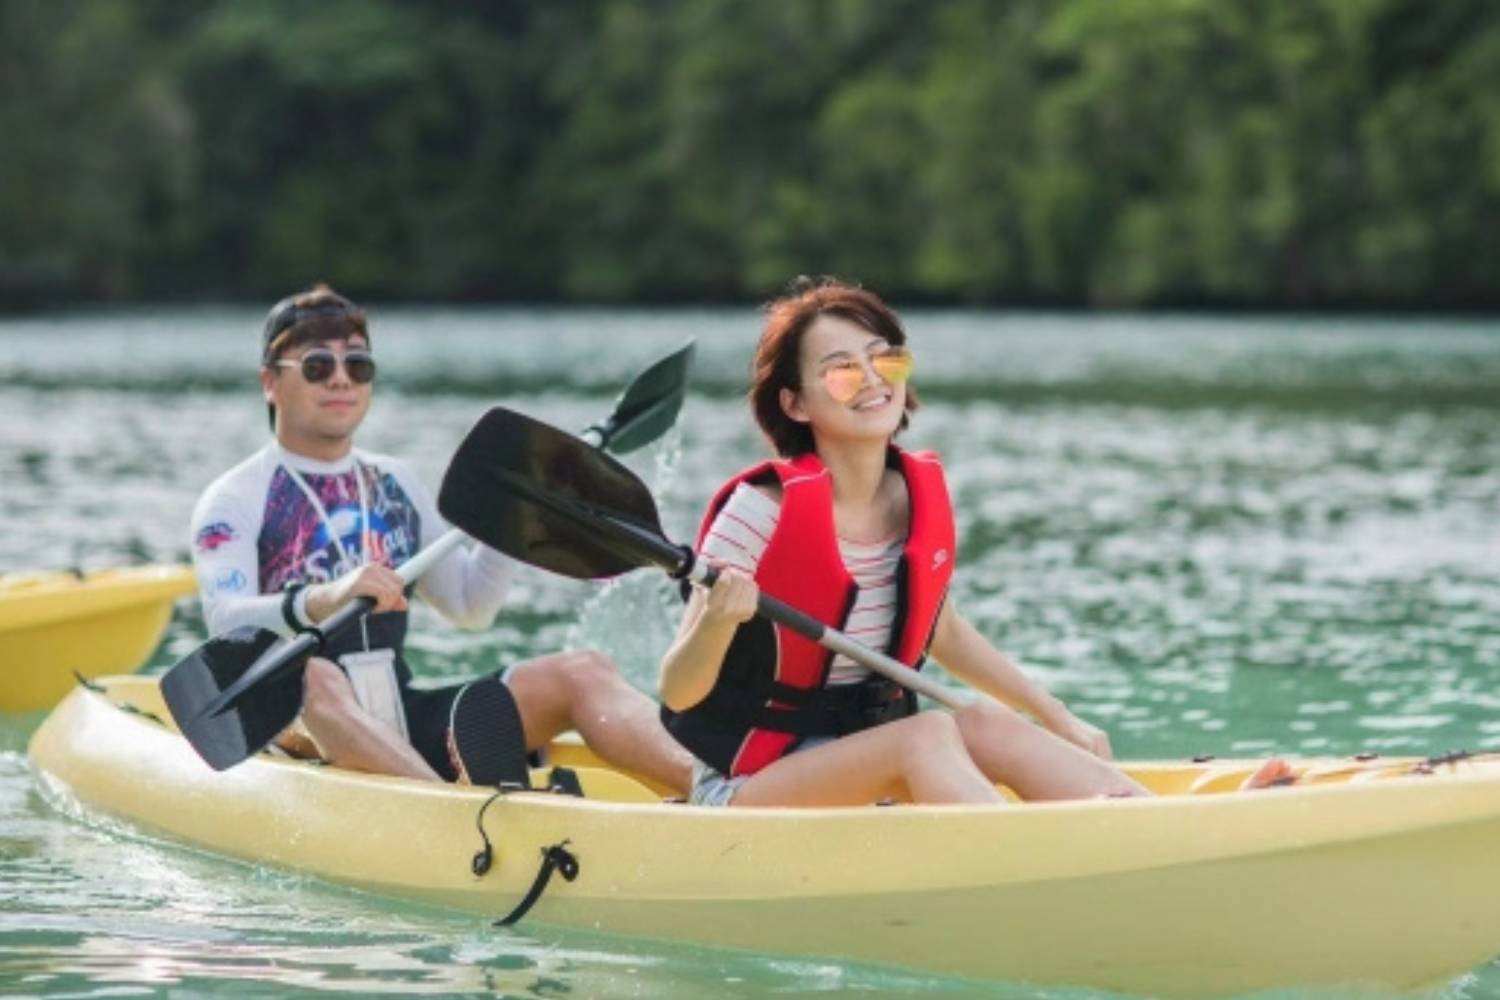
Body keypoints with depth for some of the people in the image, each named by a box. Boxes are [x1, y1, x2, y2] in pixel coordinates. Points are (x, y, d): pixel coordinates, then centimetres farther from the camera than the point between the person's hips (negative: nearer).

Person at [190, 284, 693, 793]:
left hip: (402, 722, 6)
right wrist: (322, 601, -36)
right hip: (290, 727, -6)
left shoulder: (395, 483, 20)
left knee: (582, 671, -9)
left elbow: (469, 608, 23)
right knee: (314, 679, -40)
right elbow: (225, 622, -18)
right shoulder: (235, 498, 0)